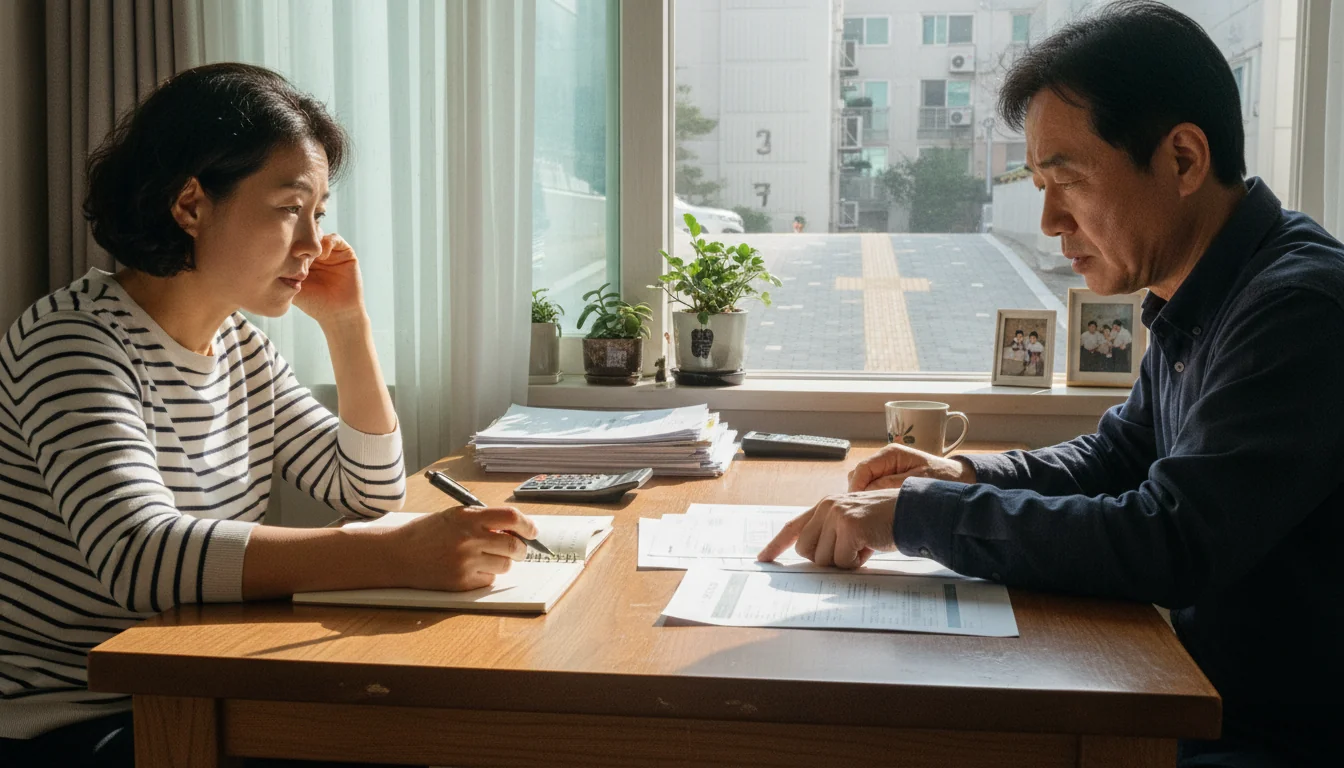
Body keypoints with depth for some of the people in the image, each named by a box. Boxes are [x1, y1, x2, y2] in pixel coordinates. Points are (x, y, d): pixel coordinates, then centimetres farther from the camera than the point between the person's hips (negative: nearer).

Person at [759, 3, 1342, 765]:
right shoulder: (1192, 308, 7)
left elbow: (1168, 545, -28)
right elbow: (1115, 457, 21)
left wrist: (917, 513, -22)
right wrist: (968, 475, 3)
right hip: (1195, 697, 8)